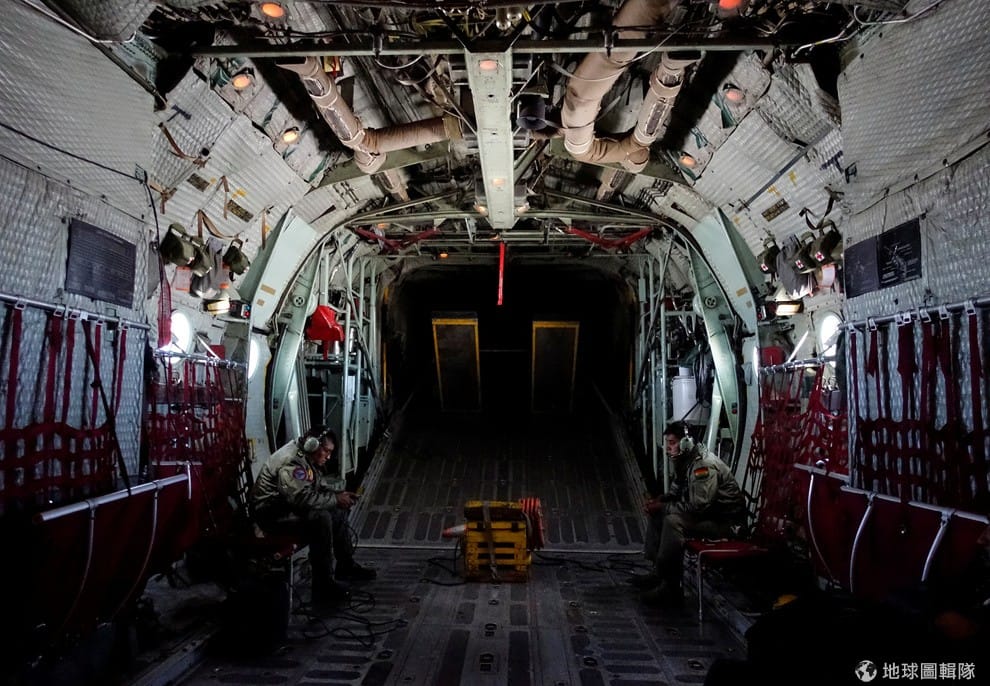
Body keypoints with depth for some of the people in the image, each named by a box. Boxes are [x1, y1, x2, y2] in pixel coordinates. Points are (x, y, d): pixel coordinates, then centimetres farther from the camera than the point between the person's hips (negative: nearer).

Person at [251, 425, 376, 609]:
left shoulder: (306, 457, 5)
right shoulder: (291, 462, -27)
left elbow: (320, 482, 14)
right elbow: (303, 498, -35)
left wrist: (340, 494, -4)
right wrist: (335, 500, -25)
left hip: (290, 503, 11)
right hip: (272, 513, -11)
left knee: (337, 511, 8)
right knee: (321, 518, -29)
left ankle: (346, 566, 19)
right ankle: (324, 587, -23)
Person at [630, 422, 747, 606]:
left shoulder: (704, 465, -25)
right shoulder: (684, 461, 6)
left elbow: (698, 506, -31)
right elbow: (676, 492, 18)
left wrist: (663, 507, -22)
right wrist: (658, 501, -2)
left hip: (724, 521, -10)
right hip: (706, 513, 10)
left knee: (673, 521, -30)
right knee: (656, 514, 9)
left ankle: (671, 588, -22)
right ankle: (658, 572, 11)